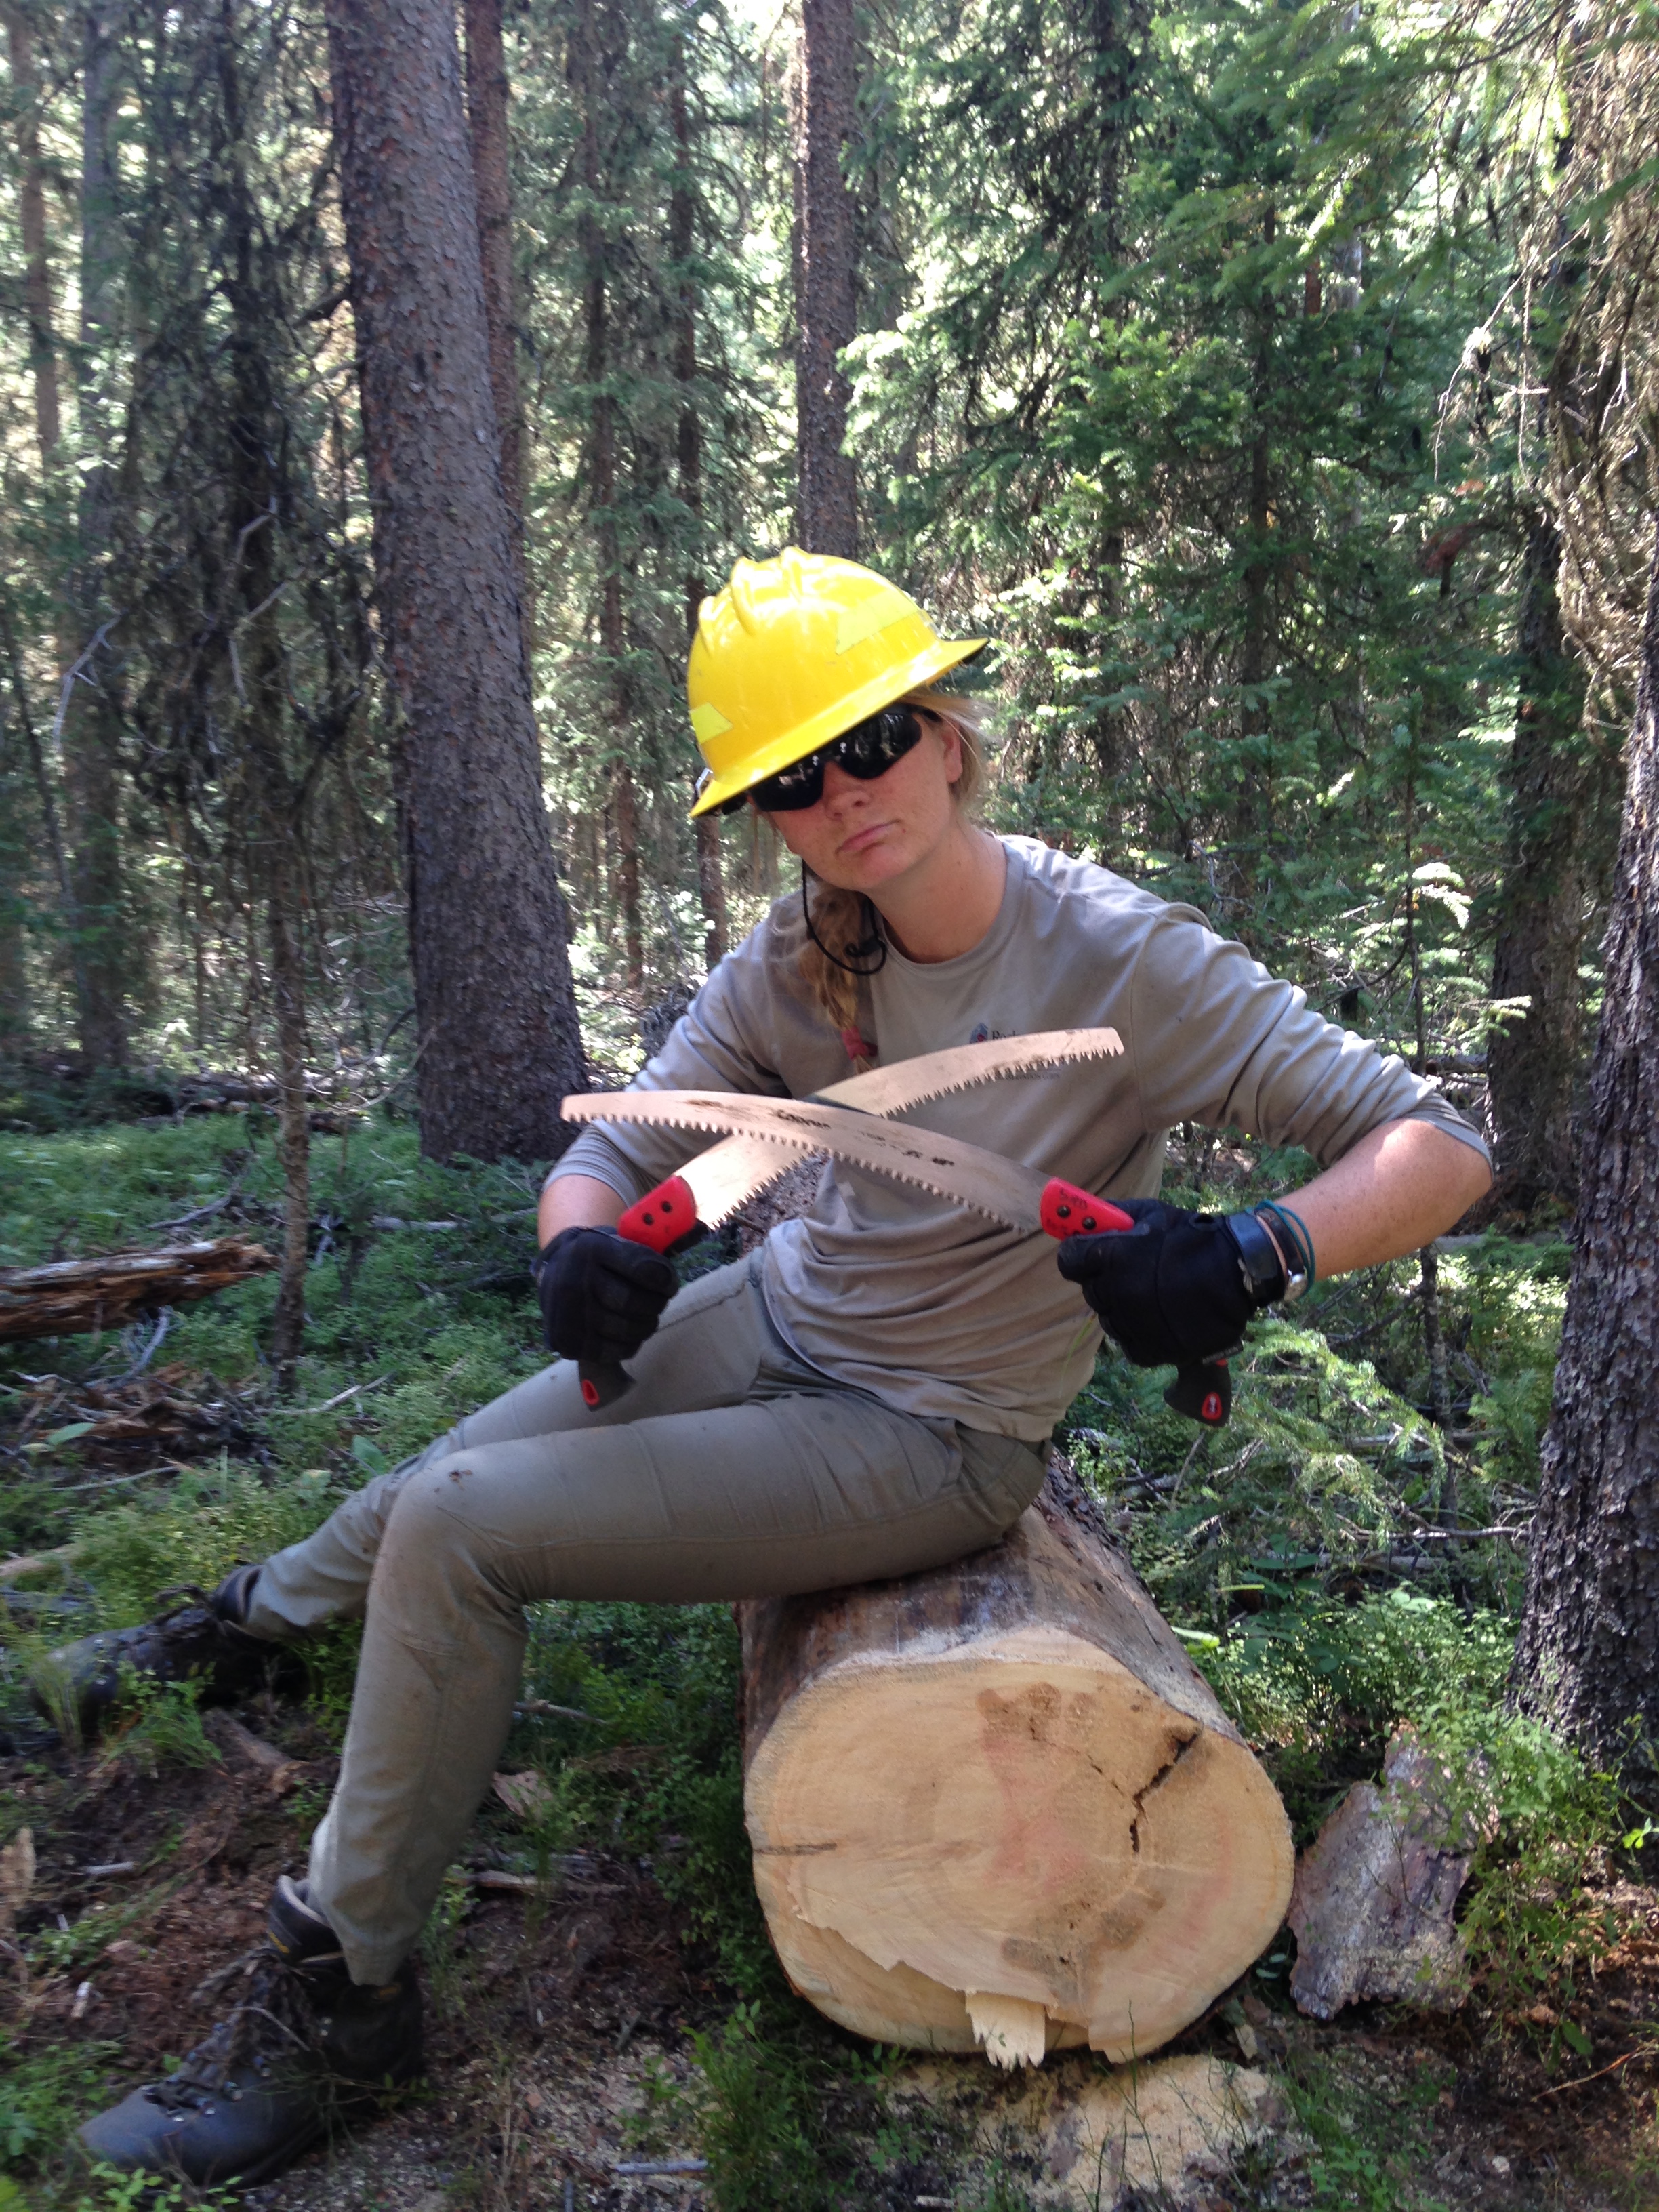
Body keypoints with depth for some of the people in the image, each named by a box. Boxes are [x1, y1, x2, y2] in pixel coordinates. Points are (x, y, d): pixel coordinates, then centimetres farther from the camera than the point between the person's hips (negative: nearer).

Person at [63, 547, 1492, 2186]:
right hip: (774, 1324, 6)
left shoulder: (1122, 961, -24)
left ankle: (339, 1995, 10)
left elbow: (1438, 1147, -22)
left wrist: (1246, 1260, -41)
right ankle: (258, 1625, 54)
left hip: (919, 1441, -6)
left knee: (457, 1535, -14)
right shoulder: (796, 964, -8)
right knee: (426, 1497, 15)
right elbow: (617, 1144, -5)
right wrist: (580, 1249, -28)